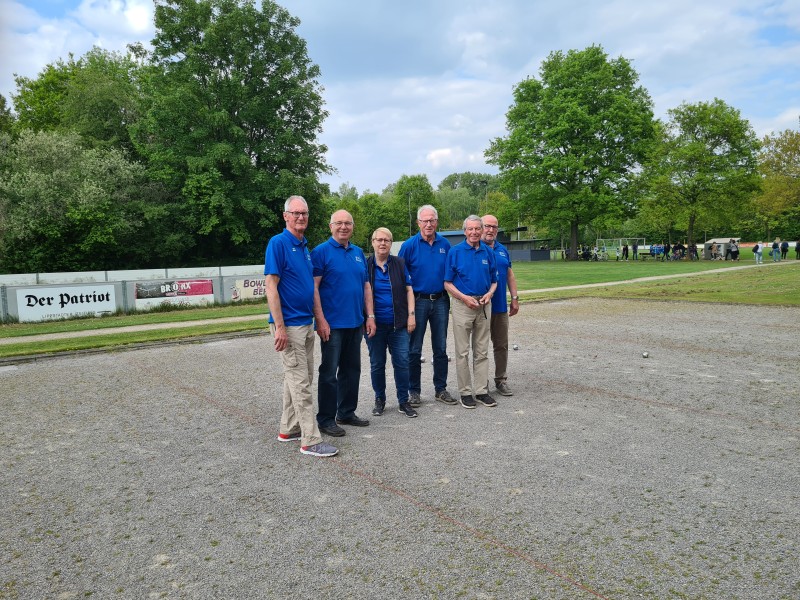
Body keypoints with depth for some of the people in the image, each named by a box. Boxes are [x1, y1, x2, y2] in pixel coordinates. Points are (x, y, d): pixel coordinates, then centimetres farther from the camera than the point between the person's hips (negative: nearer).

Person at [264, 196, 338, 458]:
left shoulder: (305, 246, 13)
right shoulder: (278, 243, -12)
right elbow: (271, 286, -16)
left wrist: (318, 319, 17)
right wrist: (279, 327, -21)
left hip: (306, 323, 9)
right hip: (289, 324, -9)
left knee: (299, 378, 15)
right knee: (300, 382, -5)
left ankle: (288, 429, 28)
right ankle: (311, 440, 1)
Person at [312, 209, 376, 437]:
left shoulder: (358, 253, 13)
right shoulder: (321, 252, -7)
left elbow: (366, 286, 15)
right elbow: (313, 288, -12)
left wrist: (370, 316, 8)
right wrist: (321, 320, -18)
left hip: (355, 323, 7)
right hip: (332, 324, -6)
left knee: (352, 370, 14)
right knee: (329, 372, 0)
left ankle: (347, 413, 27)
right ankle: (326, 419, 11)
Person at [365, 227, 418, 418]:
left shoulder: (400, 264, 6)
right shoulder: (365, 265, 2)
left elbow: (409, 290, 6)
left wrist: (411, 315, -3)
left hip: (398, 324, 1)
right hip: (375, 324, 0)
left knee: (402, 362, 0)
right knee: (377, 364, 9)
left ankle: (403, 401, 13)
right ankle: (379, 400, 25)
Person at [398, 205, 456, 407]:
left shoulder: (445, 244, 5)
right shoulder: (409, 245, -5)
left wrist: (450, 298, 7)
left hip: (441, 301, 3)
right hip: (418, 301, -3)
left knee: (440, 349, 10)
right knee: (414, 350, 3)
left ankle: (441, 389, 22)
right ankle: (414, 391, 15)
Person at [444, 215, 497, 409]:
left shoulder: (488, 252, 6)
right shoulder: (455, 251, -4)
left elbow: (494, 280, 13)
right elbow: (447, 283, -3)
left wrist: (489, 293, -7)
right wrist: (465, 298, -15)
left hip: (483, 305, 4)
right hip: (463, 305, -3)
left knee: (482, 352, 9)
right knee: (463, 352, 2)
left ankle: (482, 390, 18)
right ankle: (465, 392, 11)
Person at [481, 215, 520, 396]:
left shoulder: (502, 250, 11)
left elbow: (510, 274, 15)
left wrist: (515, 298, 11)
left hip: (501, 306, 5)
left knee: (501, 345, 11)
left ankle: (501, 381, 23)